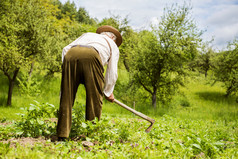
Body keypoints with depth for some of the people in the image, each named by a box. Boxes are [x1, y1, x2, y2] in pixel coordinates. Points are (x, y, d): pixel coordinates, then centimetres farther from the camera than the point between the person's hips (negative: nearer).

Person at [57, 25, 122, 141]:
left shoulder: (87, 35, 42)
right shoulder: (113, 45, 34)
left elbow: (66, 49, 27)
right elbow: (112, 72, 28)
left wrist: (67, 68, 31)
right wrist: (108, 92, 39)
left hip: (70, 54, 3)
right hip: (91, 55, -3)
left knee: (66, 96, 8)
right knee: (95, 96, 9)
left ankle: (62, 135, 10)